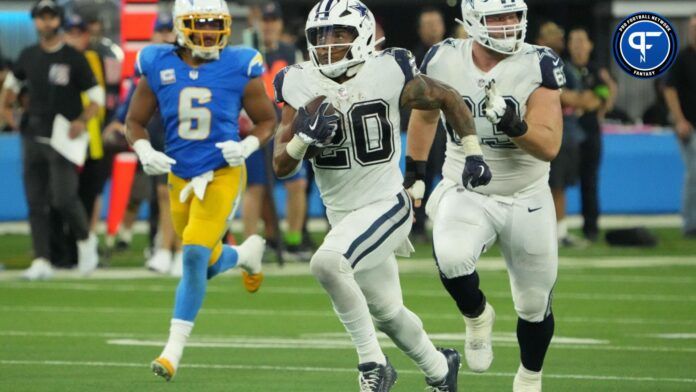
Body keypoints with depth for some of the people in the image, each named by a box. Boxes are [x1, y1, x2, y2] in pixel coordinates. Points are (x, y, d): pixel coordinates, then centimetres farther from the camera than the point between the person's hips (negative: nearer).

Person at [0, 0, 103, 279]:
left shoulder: (74, 58, -4)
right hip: (34, 138, 5)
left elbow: (97, 96, -3)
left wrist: (82, 121, -19)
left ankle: (86, 240, 13)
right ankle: (41, 261, 2)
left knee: (63, 198, -15)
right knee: (35, 201, 0)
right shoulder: (29, 56, 9)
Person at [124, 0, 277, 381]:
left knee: (195, 255, -18)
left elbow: (267, 120, 3)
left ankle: (174, 349, -12)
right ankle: (247, 254, 50)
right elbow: (134, 122, 7)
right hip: (180, 176, 4)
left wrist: (247, 146, -16)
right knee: (208, 264, 14)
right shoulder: (159, 68, -4)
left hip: (223, 174, -4)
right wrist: (145, 152, -14)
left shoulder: (239, 68, -9)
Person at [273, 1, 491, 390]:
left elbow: (448, 98, 3)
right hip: (343, 216, 5)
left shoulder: (388, 74, -15)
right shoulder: (301, 85, -5)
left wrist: (473, 152, -1)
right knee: (387, 313, 18)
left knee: (327, 263, -31)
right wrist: (304, 138, -24)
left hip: (386, 206, -5)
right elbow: (281, 166, -4)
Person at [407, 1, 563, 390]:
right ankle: (477, 316, 1)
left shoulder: (539, 65, -15)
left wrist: (512, 123, -37)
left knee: (535, 304, 9)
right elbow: (425, 113, 12)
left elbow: (549, 146, -20)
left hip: (527, 200, 0)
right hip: (466, 194, 0)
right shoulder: (444, 60, -9)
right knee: (452, 258, -31)